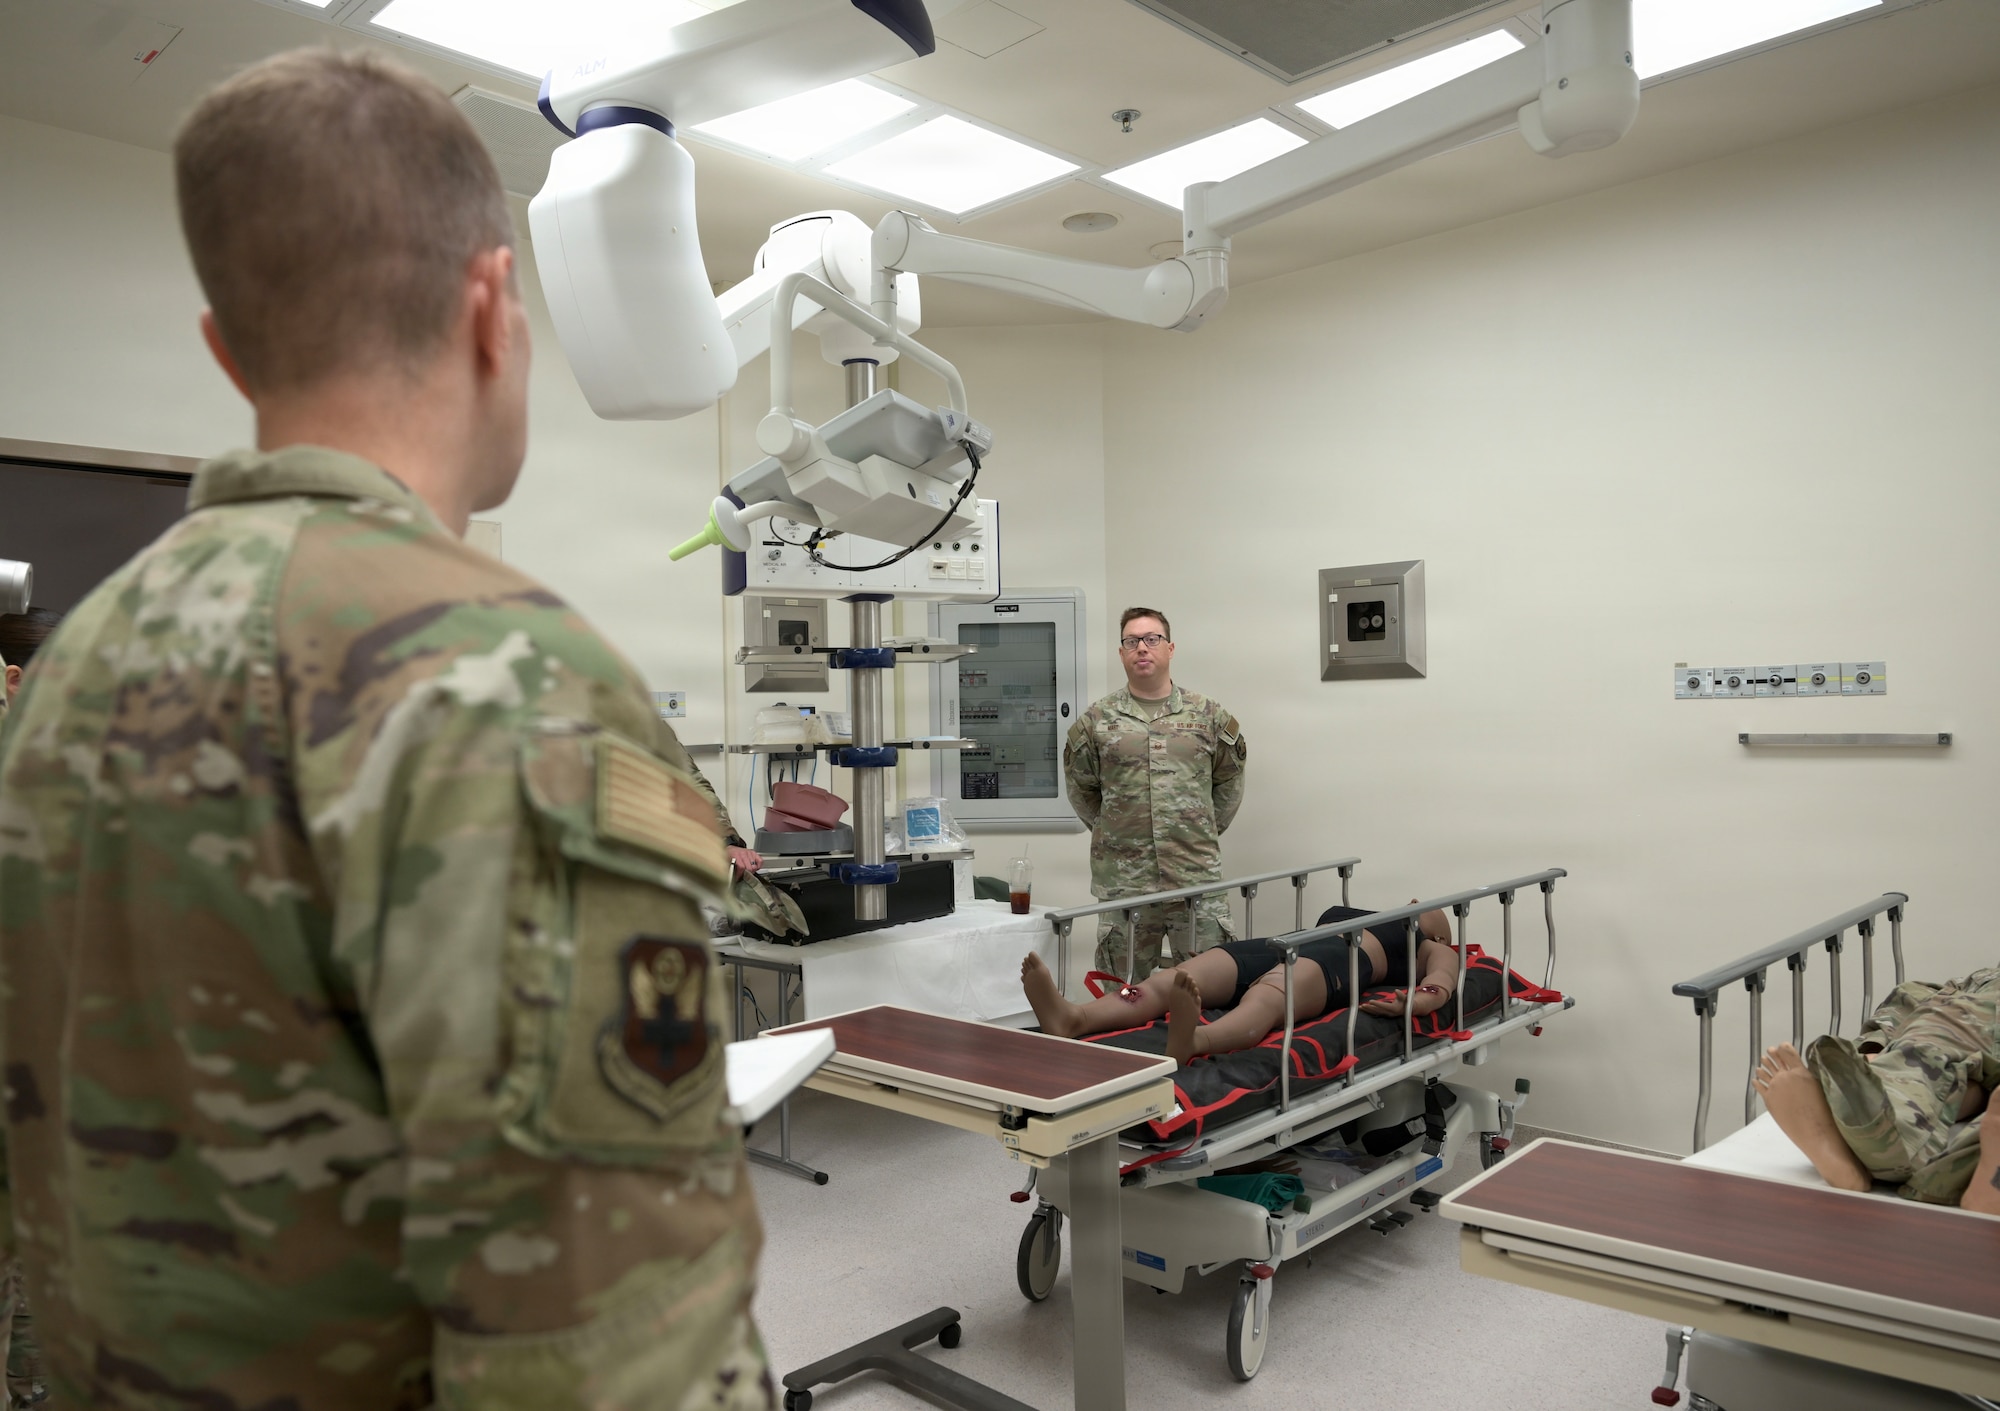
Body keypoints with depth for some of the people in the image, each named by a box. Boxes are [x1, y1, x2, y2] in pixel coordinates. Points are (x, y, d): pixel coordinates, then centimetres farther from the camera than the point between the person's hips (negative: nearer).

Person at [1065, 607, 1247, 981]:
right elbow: (1081, 789, 13)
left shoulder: (1207, 715, 7)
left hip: (1198, 878, 1)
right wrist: (1112, 831, 10)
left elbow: (1229, 781, 15)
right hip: (1123, 882, 0)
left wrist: (1206, 831, 12)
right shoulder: (1096, 721, 4)